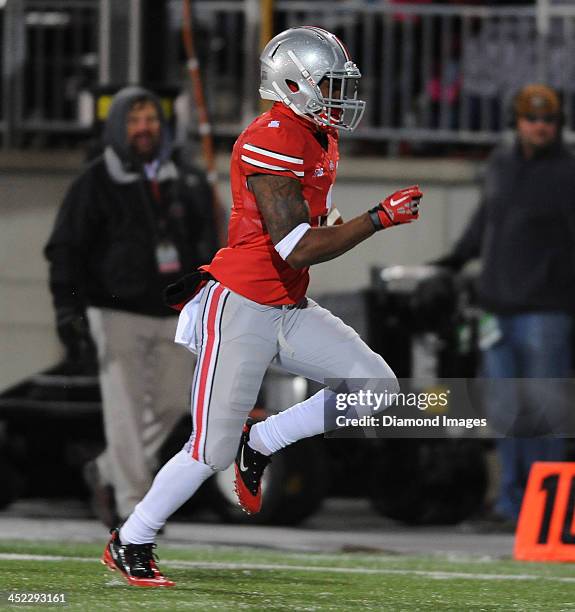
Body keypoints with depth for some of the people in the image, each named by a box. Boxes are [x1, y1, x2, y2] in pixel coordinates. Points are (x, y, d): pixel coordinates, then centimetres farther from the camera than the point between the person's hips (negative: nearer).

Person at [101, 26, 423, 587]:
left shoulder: (319, 140, 9)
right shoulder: (271, 142, -21)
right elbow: (298, 249, -25)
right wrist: (380, 218, -23)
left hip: (290, 310, 9)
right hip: (241, 309, -9)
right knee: (212, 450, -5)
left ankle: (259, 445, 9)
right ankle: (128, 544, 12)